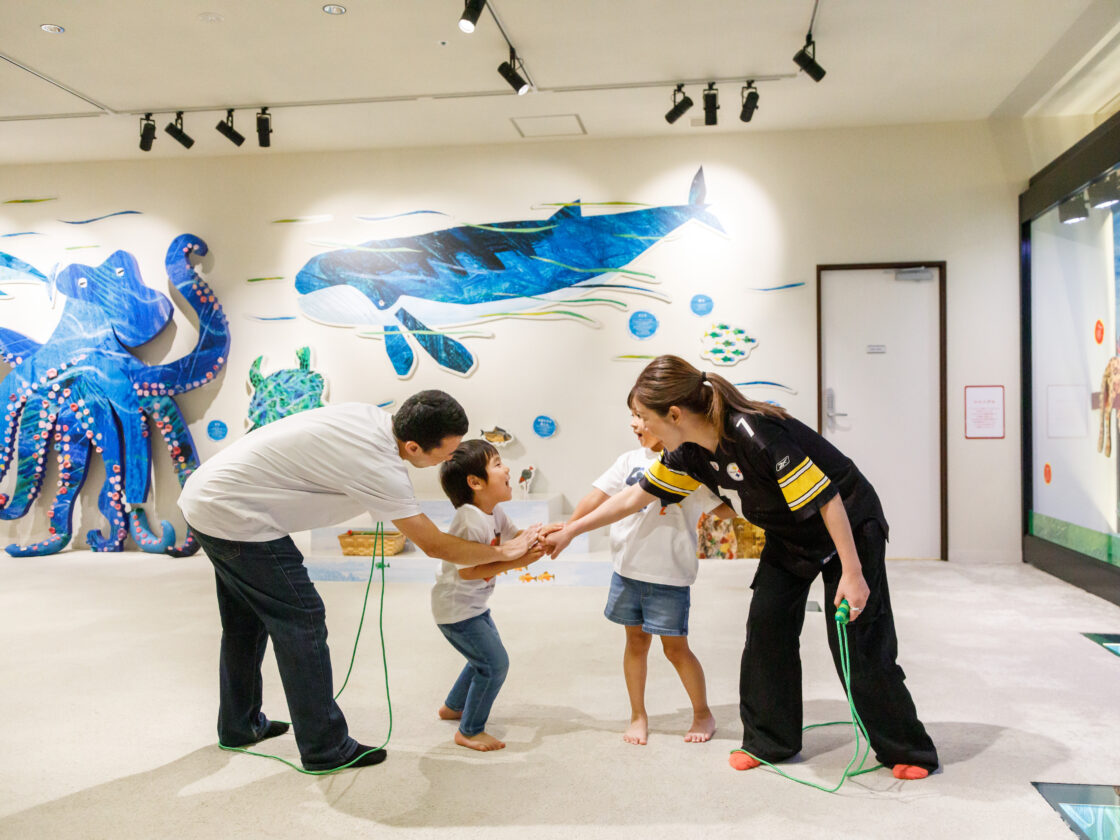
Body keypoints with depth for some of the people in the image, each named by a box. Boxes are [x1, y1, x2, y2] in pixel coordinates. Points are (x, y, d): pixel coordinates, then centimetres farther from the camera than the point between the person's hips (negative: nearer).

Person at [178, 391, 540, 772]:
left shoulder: (373, 415, -4)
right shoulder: (379, 469, -26)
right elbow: (434, 545, -17)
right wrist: (504, 551, -5)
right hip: (232, 515, -10)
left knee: (246, 621, 22)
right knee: (301, 620, -4)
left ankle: (238, 726, 39)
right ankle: (325, 748, 7)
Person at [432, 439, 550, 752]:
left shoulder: (493, 512, -1)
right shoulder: (470, 522, -31)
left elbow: (514, 536, 8)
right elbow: (467, 571, -31)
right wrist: (514, 562, -30)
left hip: (475, 605, 10)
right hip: (456, 609, -10)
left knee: (485, 656, 23)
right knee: (495, 662, -7)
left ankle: (453, 707, 44)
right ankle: (469, 731, 8)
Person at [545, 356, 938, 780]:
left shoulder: (754, 434, -35)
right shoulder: (691, 452, -9)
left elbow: (825, 498, -30)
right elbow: (636, 496, 3)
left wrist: (852, 573, -27)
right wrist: (570, 531, 6)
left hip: (847, 525, -8)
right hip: (790, 536, 8)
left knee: (858, 644, -5)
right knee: (765, 628, 3)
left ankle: (909, 752, 13)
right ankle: (770, 741, 17)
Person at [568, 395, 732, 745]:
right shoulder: (630, 460, 3)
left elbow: (725, 509, -8)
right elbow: (597, 496, 0)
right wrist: (566, 529, -7)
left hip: (668, 574, -4)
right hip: (627, 569, 4)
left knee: (676, 648, 6)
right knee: (636, 641, 14)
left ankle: (703, 713, 28)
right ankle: (638, 716, 30)